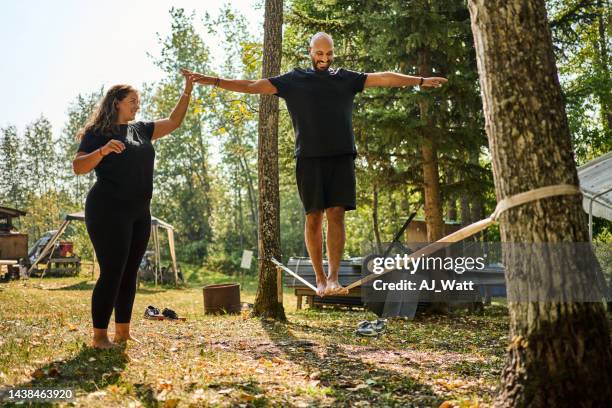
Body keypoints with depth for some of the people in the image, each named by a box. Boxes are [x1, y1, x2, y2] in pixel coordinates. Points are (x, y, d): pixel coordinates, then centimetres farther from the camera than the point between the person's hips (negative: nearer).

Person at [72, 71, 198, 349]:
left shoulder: (140, 130, 16)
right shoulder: (97, 132, -2)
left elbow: (173, 122, 17)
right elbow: (78, 167, -9)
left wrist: (187, 91, 10)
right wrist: (103, 150, -25)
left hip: (139, 212, 7)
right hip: (108, 210, -7)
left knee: (129, 273, 8)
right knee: (112, 272, -9)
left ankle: (122, 332, 16)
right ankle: (99, 336, -1)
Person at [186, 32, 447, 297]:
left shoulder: (346, 78, 15)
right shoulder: (293, 80, 9)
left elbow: (383, 78, 14)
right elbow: (254, 86, 6)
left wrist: (420, 80, 12)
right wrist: (213, 81, -1)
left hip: (341, 156, 1)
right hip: (309, 158, -1)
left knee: (336, 214, -7)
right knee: (314, 216, 0)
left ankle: (333, 277, -8)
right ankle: (320, 278, 7)